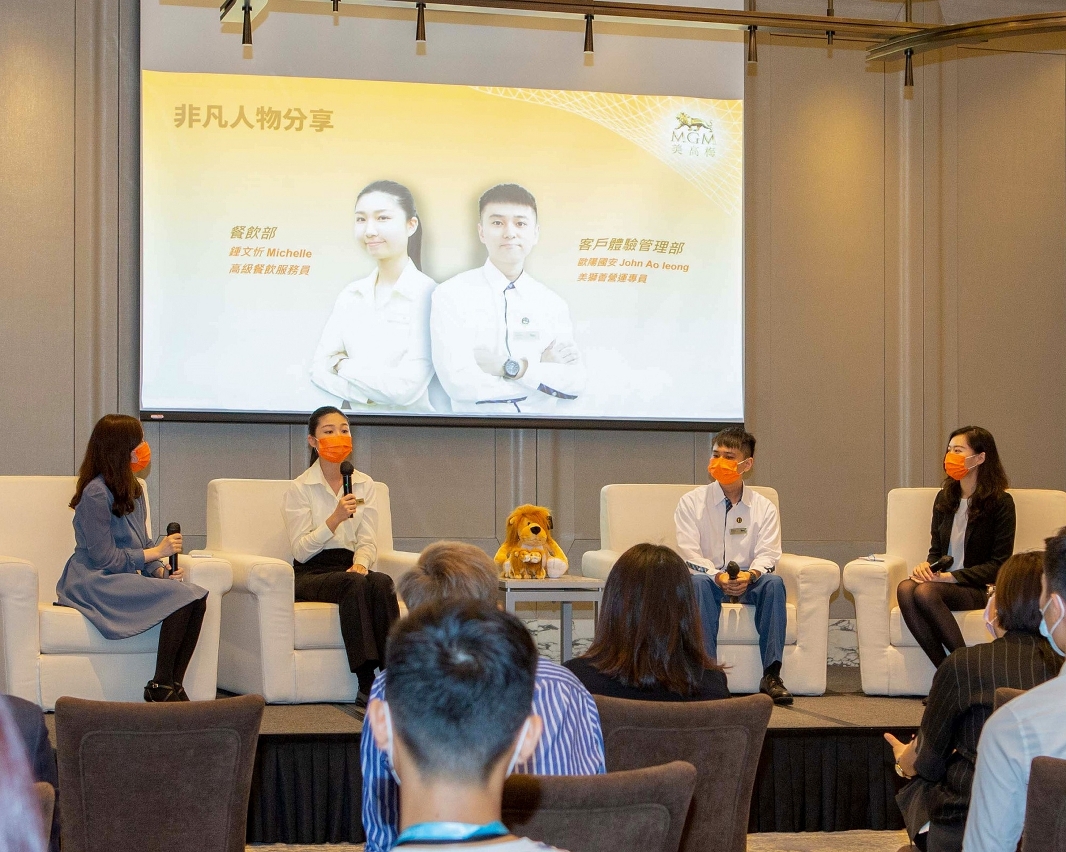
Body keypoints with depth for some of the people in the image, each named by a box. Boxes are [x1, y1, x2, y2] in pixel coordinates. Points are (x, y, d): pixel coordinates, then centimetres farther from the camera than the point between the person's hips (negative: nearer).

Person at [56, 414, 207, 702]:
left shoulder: (132, 489, 14)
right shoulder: (96, 493, -14)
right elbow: (105, 559, -17)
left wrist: (161, 570, -4)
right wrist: (157, 552, -12)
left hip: (127, 578, 8)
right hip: (95, 582, -8)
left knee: (197, 598, -19)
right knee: (180, 597, -28)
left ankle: (173, 685, -18)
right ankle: (159, 687, -20)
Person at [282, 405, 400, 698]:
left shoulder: (364, 484, 13)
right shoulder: (300, 488, 0)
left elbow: (368, 540, 6)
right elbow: (301, 550, -8)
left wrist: (360, 563, -17)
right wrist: (335, 519, -21)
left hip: (350, 567, 4)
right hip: (311, 574, -3)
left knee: (381, 583, -32)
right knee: (354, 584, -36)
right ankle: (366, 684, -42)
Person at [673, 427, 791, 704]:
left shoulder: (763, 507, 8)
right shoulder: (692, 502, 3)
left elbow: (767, 555, -3)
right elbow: (688, 554, -7)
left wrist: (750, 575, -26)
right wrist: (718, 577, -25)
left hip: (747, 584, 1)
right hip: (709, 579, -1)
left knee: (774, 582, -30)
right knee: (698, 582, -36)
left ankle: (771, 675, -33)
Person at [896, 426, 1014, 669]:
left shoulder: (1000, 502, -3)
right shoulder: (945, 498, 16)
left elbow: (999, 564, -6)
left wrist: (951, 576, -16)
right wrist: (927, 566, -4)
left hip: (978, 588, -5)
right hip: (943, 582, 5)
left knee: (925, 592, -36)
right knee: (905, 589, -30)